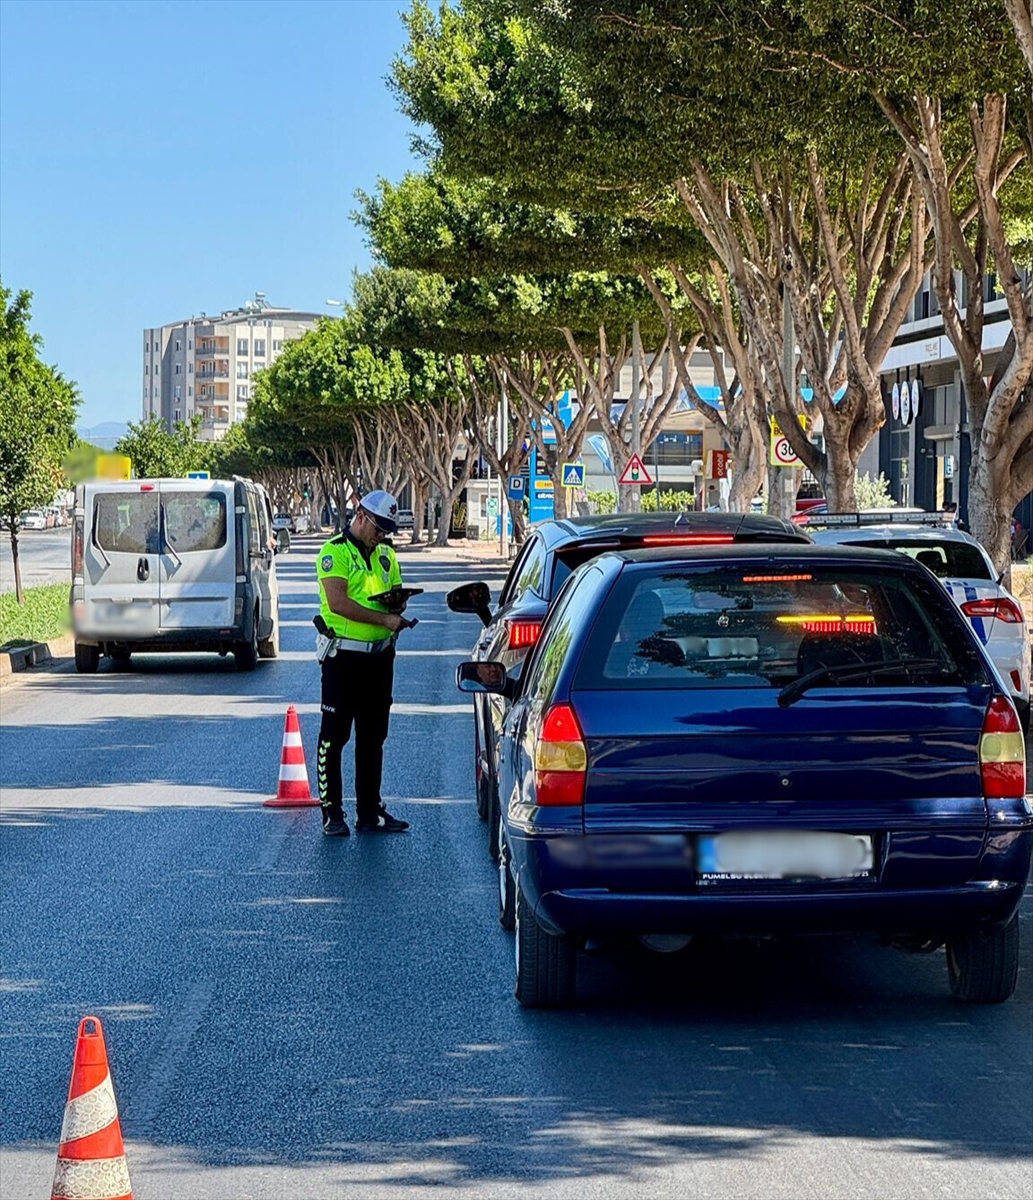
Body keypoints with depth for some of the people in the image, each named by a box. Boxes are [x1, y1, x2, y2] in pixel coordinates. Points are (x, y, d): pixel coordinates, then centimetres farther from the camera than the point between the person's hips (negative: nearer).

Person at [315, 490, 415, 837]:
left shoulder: (386, 554, 14)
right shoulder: (335, 552, -9)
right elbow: (338, 602, -20)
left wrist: (398, 604, -4)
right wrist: (384, 619, -22)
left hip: (379, 656, 7)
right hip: (344, 655, -7)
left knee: (373, 737, 11)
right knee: (334, 736, -1)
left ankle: (370, 812, 17)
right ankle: (332, 812, 3)